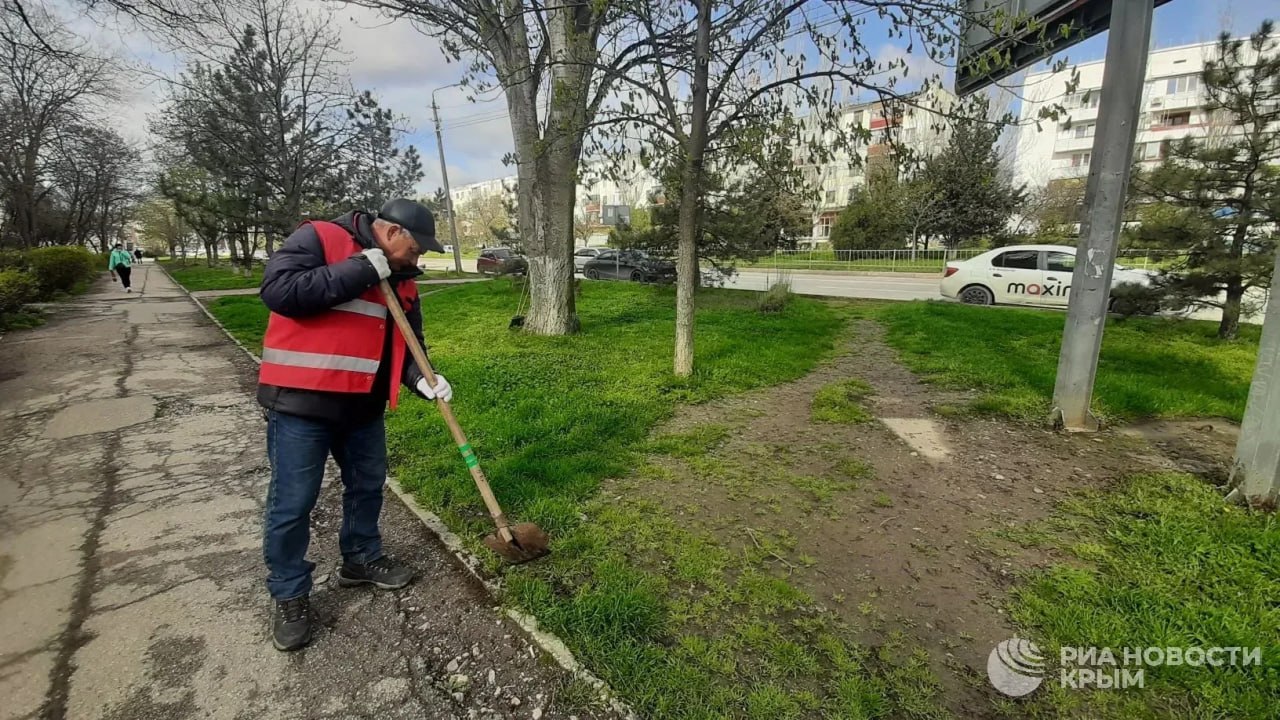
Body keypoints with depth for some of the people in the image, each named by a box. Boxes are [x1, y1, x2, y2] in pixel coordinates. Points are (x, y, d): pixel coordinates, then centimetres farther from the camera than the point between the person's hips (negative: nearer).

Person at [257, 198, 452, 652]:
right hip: (300, 402, -7)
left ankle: (361, 559, 40)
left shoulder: (400, 278, 9)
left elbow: (407, 340, 11)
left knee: (368, 484, 18)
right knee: (292, 503, 3)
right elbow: (278, 289, -24)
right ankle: (289, 596, 21)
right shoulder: (317, 238, -11)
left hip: (363, 405, 7)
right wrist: (359, 272, -24)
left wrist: (420, 378, -8)